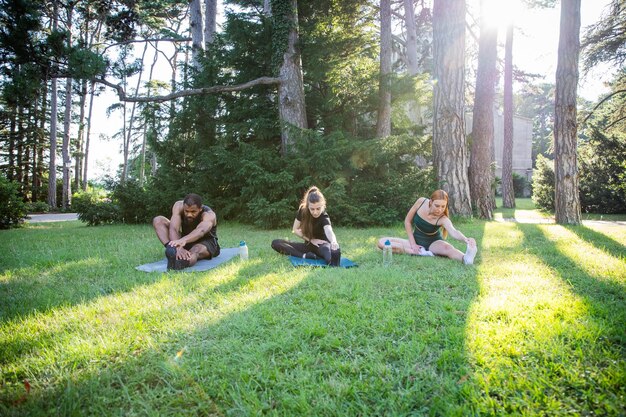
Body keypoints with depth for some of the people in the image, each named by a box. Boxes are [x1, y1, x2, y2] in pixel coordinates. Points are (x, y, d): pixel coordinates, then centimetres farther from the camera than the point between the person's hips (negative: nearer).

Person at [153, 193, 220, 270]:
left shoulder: (209, 215, -30)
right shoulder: (179, 206, -21)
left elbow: (201, 230, -53)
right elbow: (173, 229, -35)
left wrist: (183, 240, -73)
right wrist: (178, 247, -55)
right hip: (186, 240, 4)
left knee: (196, 250, -42)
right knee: (158, 220, -18)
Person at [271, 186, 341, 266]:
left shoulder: (324, 217, -24)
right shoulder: (303, 210, -11)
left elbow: (329, 231, -46)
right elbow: (295, 230, -2)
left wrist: (334, 242, -69)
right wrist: (311, 240, -14)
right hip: (309, 245, 5)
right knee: (275, 243, -15)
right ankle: (305, 256, -34)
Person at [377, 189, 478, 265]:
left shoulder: (443, 219, -26)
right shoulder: (421, 202, -18)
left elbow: (454, 232, -47)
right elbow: (407, 221, -5)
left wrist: (466, 239, -70)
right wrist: (412, 243, -11)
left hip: (433, 243, -3)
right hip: (416, 241, 4)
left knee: (448, 248, -39)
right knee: (381, 242, -18)